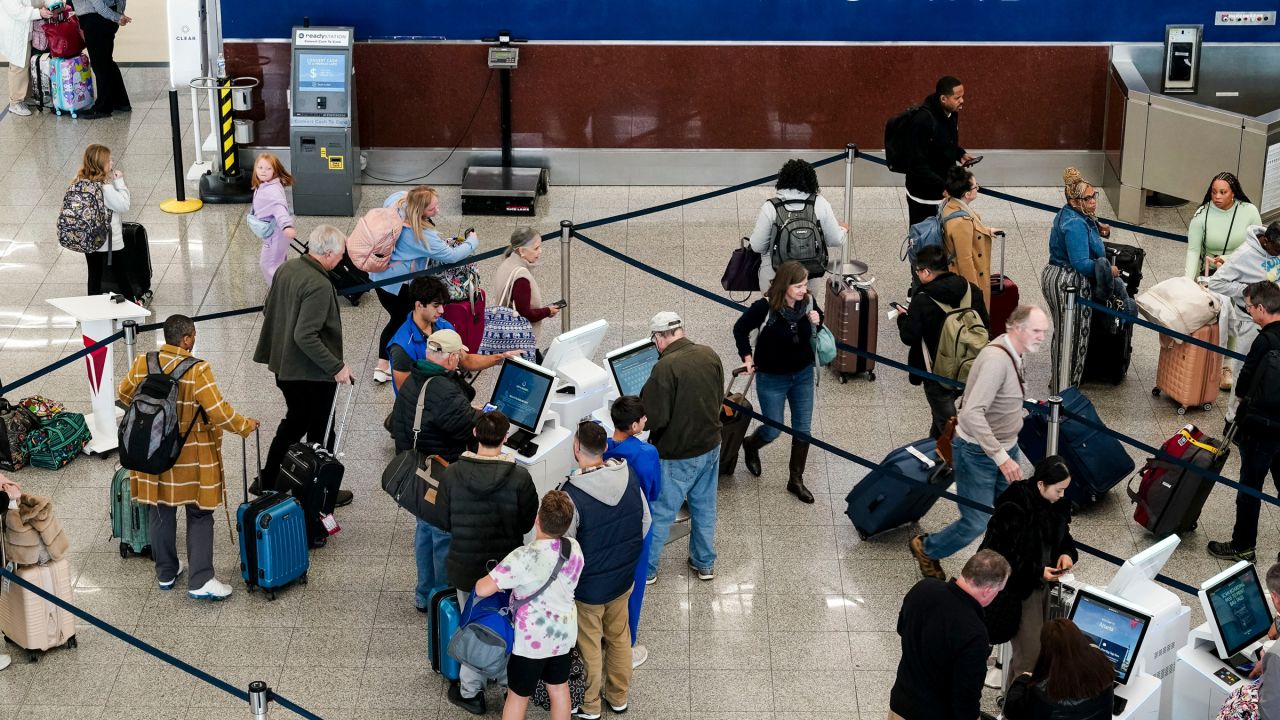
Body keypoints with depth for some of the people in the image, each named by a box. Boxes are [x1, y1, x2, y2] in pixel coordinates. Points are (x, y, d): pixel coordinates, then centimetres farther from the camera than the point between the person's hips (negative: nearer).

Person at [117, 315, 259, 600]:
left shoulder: (143, 363, -7)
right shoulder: (197, 370, -22)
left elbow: (123, 394, 10)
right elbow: (219, 412, -22)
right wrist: (246, 426, -5)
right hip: (191, 458, -4)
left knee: (162, 513, 19)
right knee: (199, 517, 8)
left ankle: (166, 573, 31)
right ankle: (200, 581, 5)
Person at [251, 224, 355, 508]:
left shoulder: (286, 269, 0)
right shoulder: (319, 286, -27)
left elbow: (268, 309, 12)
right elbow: (306, 336, -29)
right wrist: (336, 367, -23)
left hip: (283, 365, 9)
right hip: (312, 374, -9)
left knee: (295, 422, 25)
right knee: (320, 432, 10)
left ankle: (267, 482, 32)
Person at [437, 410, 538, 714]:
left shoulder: (452, 474, -17)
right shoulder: (519, 477, -19)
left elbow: (444, 522, -5)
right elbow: (527, 523, -7)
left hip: (466, 564, 0)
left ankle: (470, 691, 26)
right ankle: (508, 678, 37)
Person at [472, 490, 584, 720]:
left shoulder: (524, 557, -28)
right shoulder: (574, 548, -9)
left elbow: (482, 589, -28)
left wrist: (481, 581, -5)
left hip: (532, 639, -5)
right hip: (564, 633, 5)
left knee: (518, 695, 13)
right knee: (559, 687, 22)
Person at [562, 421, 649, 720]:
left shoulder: (573, 495, -32)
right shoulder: (629, 477, -14)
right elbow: (645, 522, 1)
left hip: (587, 586, -5)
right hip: (623, 580, 5)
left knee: (589, 647, 16)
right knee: (619, 638, 25)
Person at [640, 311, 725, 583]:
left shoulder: (665, 367, -26)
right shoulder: (709, 355, -4)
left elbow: (654, 418, -23)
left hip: (678, 455, -7)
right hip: (711, 445, 7)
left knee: (660, 513, 8)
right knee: (704, 507, 21)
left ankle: (646, 569, 20)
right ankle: (704, 563, 34)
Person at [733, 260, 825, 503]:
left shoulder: (808, 302, -13)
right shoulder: (765, 307, -25)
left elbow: (817, 334, 7)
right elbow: (740, 329, -8)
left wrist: (816, 323, -15)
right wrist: (747, 357, -10)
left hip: (803, 374, 4)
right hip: (772, 378, -4)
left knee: (803, 430, 9)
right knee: (773, 431, 8)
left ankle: (796, 481, 26)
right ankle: (750, 446, 44)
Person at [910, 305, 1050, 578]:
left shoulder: (1012, 354, 2)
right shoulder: (996, 359, -29)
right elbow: (972, 414, -35)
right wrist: (1001, 457, -36)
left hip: (1005, 448, 9)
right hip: (978, 453, -9)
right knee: (976, 523, 0)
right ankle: (926, 548, 26)